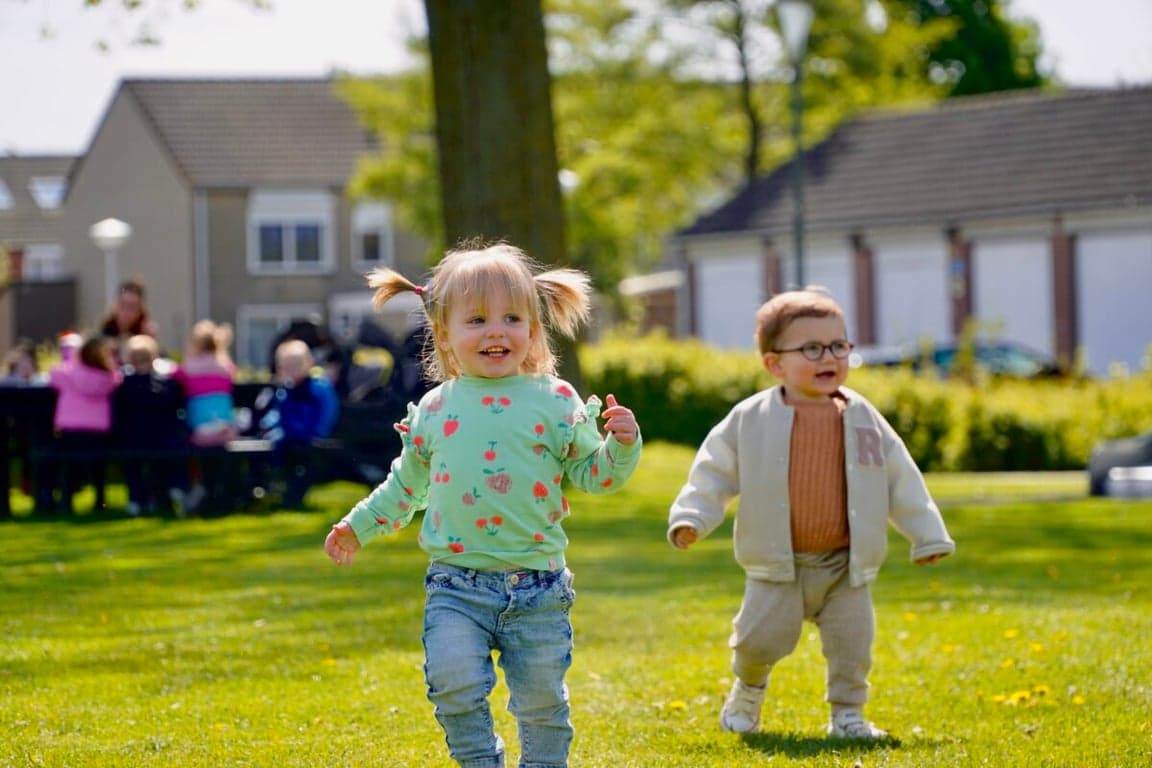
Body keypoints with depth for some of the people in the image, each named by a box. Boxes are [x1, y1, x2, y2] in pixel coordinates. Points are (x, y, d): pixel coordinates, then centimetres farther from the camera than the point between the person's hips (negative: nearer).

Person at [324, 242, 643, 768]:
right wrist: (358, 527, 22)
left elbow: (592, 473, 1)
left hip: (538, 587, -1)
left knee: (541, 699, 5)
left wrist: (621, 446, -17)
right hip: (457, 585, 1)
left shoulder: (556, 401, 0)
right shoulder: (434, 408, 6)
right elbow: (407, 484, 20)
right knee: (454, 685, -15)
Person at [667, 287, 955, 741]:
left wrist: (927, 534, 8)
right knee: (760, 637, -5)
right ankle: (748, 688, 27)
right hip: (776, 566, -2)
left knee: (852, 639, -3)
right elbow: (714, 471, -1)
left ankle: (846, 714, 16)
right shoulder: (751, 420, -6)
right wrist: (691, 516, -13)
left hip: (844, 566, 2)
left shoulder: (862, 419, 2)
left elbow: (902, 481, 8)